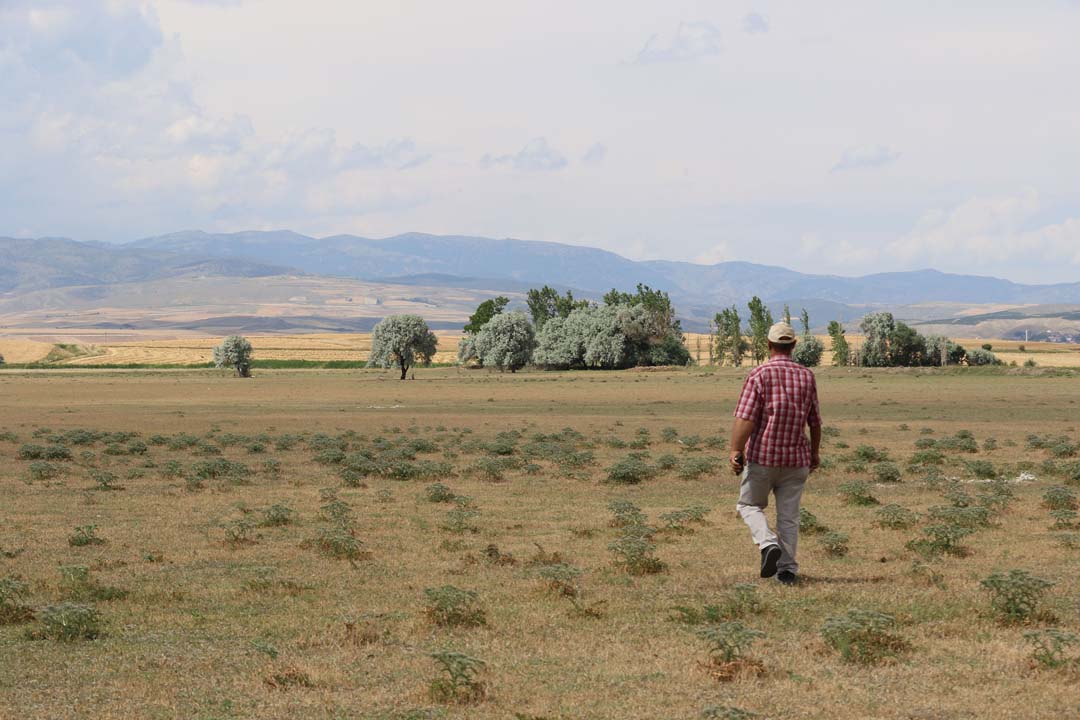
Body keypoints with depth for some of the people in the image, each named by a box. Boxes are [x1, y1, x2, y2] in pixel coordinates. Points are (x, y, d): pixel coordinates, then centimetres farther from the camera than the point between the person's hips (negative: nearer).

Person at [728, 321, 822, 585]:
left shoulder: (760, 375, -9)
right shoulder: (807, 377, 3)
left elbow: (745, 417, -18)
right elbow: (815, 421, 11)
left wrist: (735, 451, -17)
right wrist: (815, 452, 24)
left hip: (762, 456, -3)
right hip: (796, 458, 3)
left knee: (750, 505, 14)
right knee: (789, 516, 10)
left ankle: (769, 544, -10)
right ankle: (787, 569, 8)